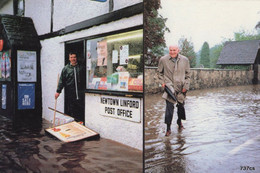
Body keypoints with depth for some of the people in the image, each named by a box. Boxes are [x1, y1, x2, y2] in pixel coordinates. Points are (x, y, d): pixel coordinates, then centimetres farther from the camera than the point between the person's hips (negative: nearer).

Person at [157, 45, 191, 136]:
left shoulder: (185, 60, 3)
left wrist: (186, 86, 1)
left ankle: (179, 121, 41)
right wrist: (162, 82, -1)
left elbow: (188, 74, 9)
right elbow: (159, 72, 12)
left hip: (181, 87, 3)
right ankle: (168, 128, -3)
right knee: (169, 106, -13)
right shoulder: (163, 59, -1)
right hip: (169, 85, -2)